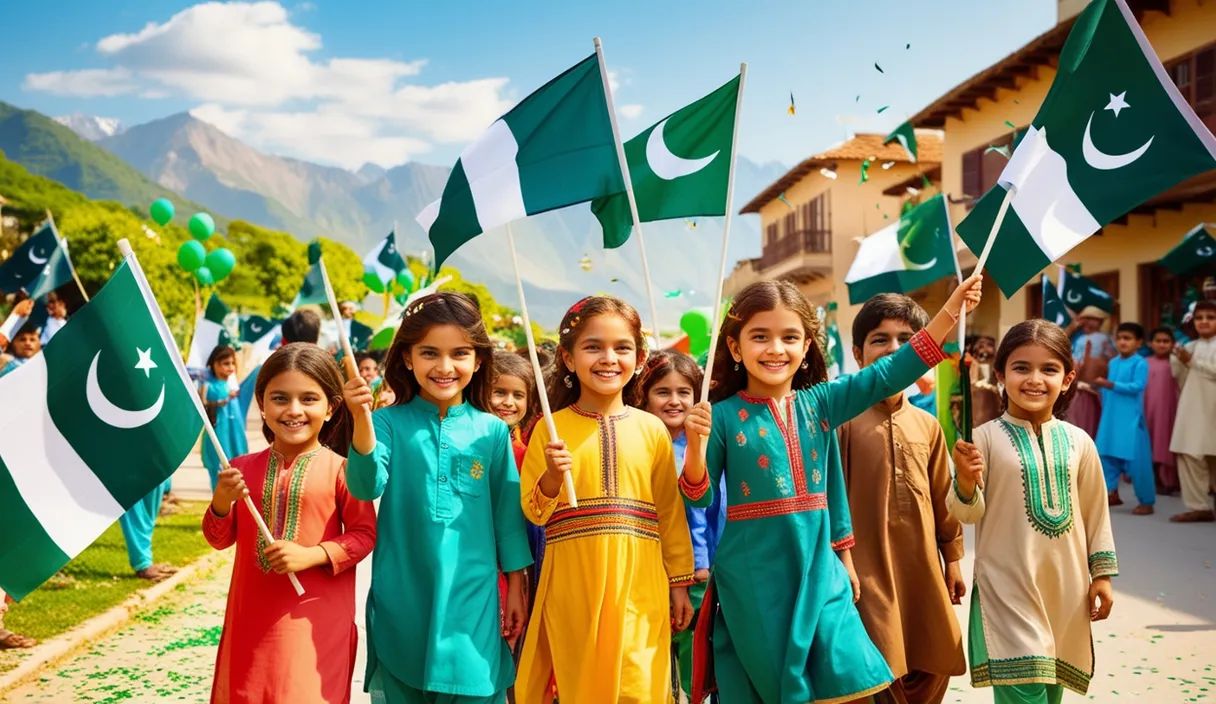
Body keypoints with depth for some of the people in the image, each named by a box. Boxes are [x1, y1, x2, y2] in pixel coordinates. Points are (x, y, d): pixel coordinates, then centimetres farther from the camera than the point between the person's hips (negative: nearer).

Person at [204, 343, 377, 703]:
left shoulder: (340, 470, -10)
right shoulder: (244, 468, 2)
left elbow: (364, 535, -6)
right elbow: (221, 540, 8)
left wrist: (312, 555, -19)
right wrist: (221, 502, -11)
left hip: (317, 621, -4)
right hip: (252, 618, 4)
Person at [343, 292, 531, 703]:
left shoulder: (492, 431, 0)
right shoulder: (389, 423, -2)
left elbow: (508, 515, 6)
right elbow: (367, 487, -18)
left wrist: (516, 589, 8)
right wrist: (362, 418, -32)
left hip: (472, 602, 1)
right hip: (401, 604, 0)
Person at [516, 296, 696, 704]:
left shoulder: (652, 430, 4)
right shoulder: (551, 429, 1)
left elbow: (670, 511, 8)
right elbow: (534, 512, 2)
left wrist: (680, 582, 10)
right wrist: (552, 477, -17)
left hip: (638, 586, 1)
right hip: (572, 587, 0)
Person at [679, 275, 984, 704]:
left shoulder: (818, 403, 3)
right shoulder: (723, 416, -6)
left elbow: (888, 376, -4)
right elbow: (700, 499, -3)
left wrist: (950, 311, -10)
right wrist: (695, 445, -22)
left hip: (818, 574, 4)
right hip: (754, 583, -3)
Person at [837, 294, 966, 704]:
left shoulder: (927, 425, 7)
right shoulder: (845, 419, -9)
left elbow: (942, 497, 14)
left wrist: (953, 558, 16)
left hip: (921, 567, 6)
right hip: (867, 568, -5)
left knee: (932, 667, 13)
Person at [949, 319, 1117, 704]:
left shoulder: (1077, 441, 3)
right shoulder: (986, 438, -8)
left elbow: (1096, 512, 12)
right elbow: (967, 513, -8)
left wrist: (1102, 574, 12)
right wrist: (966, 481, -28)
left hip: (1066, 587, 4)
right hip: (1008, 588, -4)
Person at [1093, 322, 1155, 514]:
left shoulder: (1140, 363, -9)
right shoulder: (1113, 362, 10)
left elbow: (1137, 386, -21)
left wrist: (1109, 384, -25)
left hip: (1131, 419, -7)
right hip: (1110, 418, 7)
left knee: (1136, 460, -4)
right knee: (1106, 455, 9)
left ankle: (1146, 502, 5)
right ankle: (1111, 493, 22)